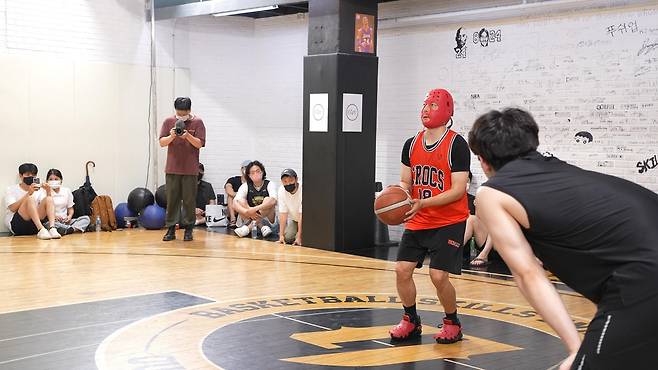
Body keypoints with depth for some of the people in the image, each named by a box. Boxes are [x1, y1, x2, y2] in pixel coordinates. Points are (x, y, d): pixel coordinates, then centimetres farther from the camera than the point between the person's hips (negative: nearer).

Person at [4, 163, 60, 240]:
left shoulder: (39, 190, 15)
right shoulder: (12, 189, 5)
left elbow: (45, 207, 0)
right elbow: (12, 208, -14)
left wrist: (48, 192, -16)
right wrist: (28, 193, -23)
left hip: (34, 225, 3)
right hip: (16, 224, -3)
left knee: (48, 199, -16)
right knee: (30, 199, -27)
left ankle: (52, 228, -36)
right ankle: (41, 230, -42)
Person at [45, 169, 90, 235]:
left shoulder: (67, 191, 13)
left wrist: (69, 216, -5)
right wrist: (53, 216, -21)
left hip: (65, 221, 5)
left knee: (86, 218, -16)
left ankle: (69, 229, -41)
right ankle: (77, 228, -43)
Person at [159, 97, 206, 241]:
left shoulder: (197, 122, 0)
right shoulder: (169, 122, 5)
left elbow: (199, 143, -6)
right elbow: (162, 143, 1)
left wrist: (188, 136, -22)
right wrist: (171, 136, -18)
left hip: (190, 169, -1)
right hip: (172, 168, 2)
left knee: (189, 200, 1)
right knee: (172, 200, 3)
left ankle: (188, 229, 11)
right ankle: (171, 229, 10)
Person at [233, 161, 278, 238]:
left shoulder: (269, 184, -7)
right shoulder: (245, 186, -1)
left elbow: (273, 200, -28)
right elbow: (235, 203, -18)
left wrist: (255, 209, -41)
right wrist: (248, 212, -37)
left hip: (268, 218, -2)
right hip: (250, 217, 2)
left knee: (267, 200, -25)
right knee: (241, 201, -18)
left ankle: (249, 227, -33)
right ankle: (262, 226, -35)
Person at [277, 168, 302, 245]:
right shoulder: (281, 190, -15)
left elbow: (302, 215, -29)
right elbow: (283, 213, -14)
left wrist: (299, 237, -30)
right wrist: (281, 235, -19)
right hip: (294, 219, 4)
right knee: (287, 237, -15)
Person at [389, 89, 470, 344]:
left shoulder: (457, 145, -14)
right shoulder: (411, 145, 5)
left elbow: (458, 189, -18)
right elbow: (406, 182, 11)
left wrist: (422, 203, -27)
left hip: (449, 222, -6)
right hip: (418, 222, 6)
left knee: (438, 275, -12)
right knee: (402, 269, 0)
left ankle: (452, 323, 13)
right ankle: (411, 322, 20)